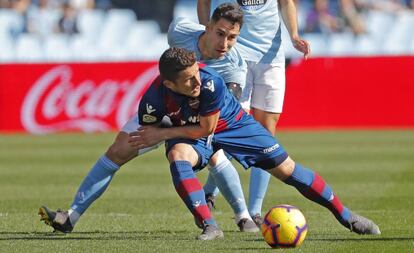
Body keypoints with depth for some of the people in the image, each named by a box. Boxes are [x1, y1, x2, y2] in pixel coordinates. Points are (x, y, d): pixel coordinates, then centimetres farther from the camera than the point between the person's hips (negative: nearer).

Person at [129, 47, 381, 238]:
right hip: (190, 133, 1)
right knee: (177, 155, -35)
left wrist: (162, 134, -26)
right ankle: (209, 227, -30)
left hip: (232, 124, -1)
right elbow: (145, 136, -9)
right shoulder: (154, 98, -30)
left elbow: (206, 128, -26)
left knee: (287, 169, -2)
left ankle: (346, 216, 13)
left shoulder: (211, 82, -38)